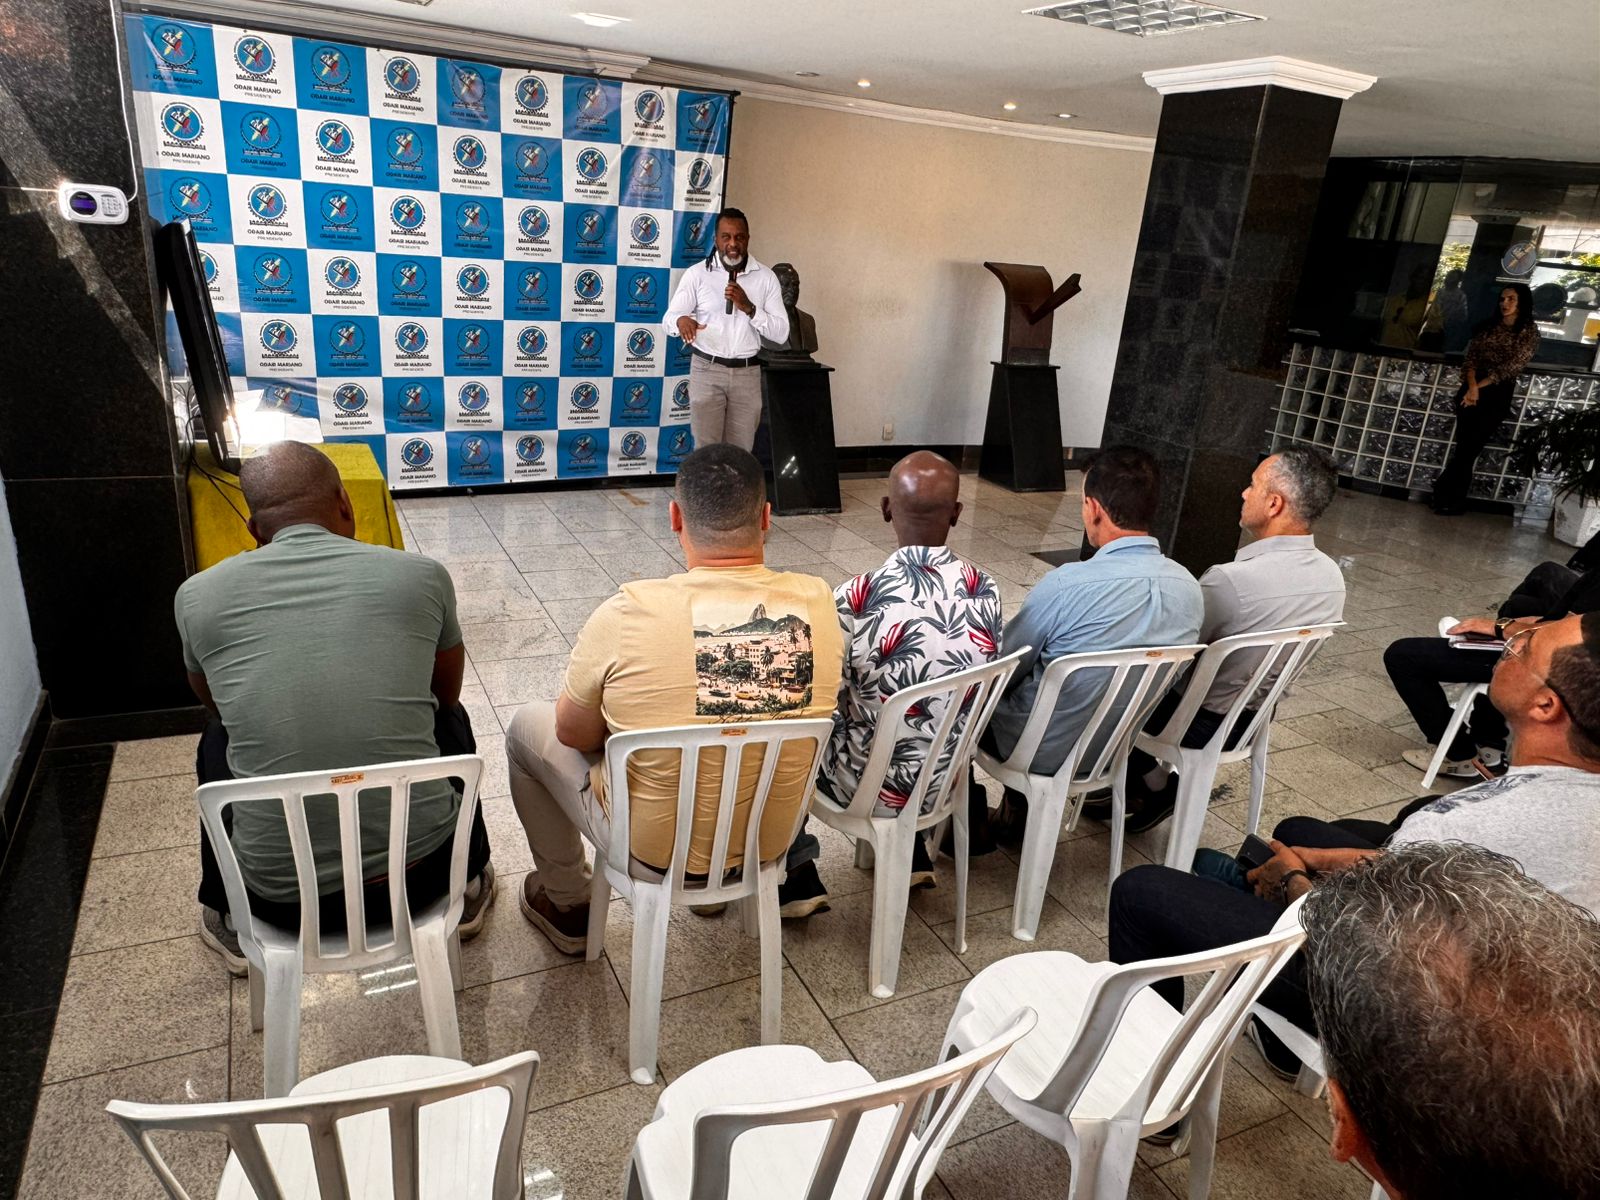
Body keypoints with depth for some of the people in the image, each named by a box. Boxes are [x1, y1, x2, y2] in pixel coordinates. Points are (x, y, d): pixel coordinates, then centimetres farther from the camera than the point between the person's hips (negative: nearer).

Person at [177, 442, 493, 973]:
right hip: (420, 871, 0)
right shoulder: (422, 575, -4)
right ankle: (469, 885, 44)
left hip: (281, 895, 1)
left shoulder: (197, 596, -2)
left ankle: (228, 920, 43)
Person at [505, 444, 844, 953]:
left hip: (653, 846, -3)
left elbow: (573, 733, -11)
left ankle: (567, 902, 36)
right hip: (772, 839, 4)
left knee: (527, 726, 20)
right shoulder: (817, 602, -17)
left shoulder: (630, 612, -27)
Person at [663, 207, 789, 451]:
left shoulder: (766, 277, 2)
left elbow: (781, 333, -1)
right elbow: (669, 318, -3)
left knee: (741, 453, 7)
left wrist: (748, 307, -16)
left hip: (747, 373, 2)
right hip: (707, 370, -2)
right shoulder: (697, 273, -2)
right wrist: (682, 321, -28)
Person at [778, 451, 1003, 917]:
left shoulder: (855, 599, -27)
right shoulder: (986, 591, -12)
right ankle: (911, 856, 38)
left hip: (872, 784, -4)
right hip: (948, 773, 5)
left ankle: (798, 877, 25)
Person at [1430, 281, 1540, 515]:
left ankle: (1444, 494, 5)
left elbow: (1510, 367, -9)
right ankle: (1454, 501, 7)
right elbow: (1471, 357, 1)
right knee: (1467, 448, 0)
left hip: (1498, 395, -3)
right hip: (1471, 389, 3)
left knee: (1469, 448, -4)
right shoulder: (1489, 325, 10)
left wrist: (1480, 386, -13)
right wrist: (1472, 386, -14)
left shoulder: (1529, 332, -2)